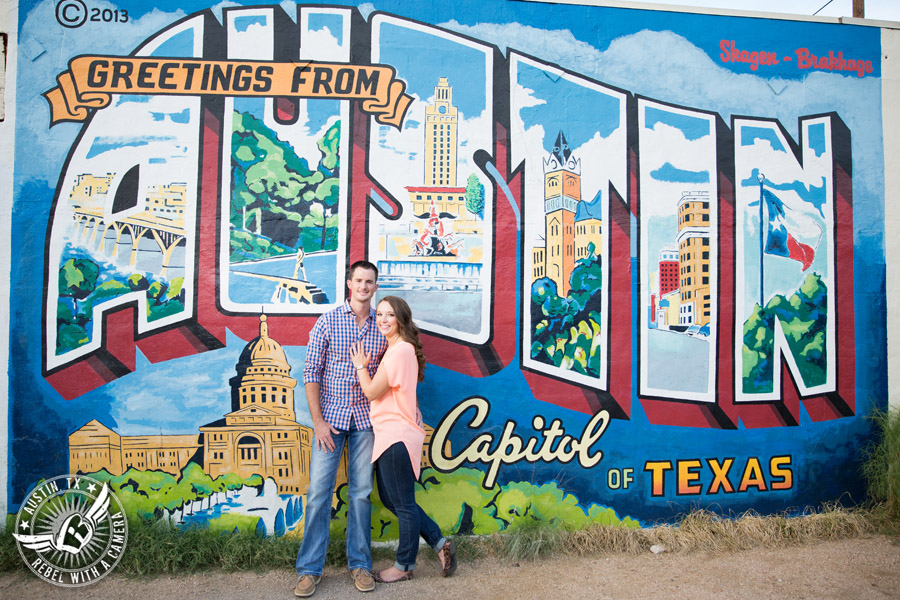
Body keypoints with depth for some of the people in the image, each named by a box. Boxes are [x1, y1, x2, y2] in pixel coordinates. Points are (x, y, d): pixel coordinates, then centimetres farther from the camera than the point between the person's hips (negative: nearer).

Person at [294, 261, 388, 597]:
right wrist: (318, 421, -8)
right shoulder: (327, 322, -1)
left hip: (366, 420, 2)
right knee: (318, 491, 1)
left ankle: (359, 564, 22)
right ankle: (310, 568, 15)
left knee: (361, 493, 8)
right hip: (330, 417, -1)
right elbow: (311, 373, -3)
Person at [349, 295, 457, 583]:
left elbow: (372, 391, -16)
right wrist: (366, 366, 6)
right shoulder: (395, 349, 14)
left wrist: (360, 365, -3)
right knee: (390, 499, 19)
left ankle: (404, 566, 23)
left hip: (397, 437, -11)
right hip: (390, 435, 11)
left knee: (403, 504, 6)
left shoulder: (400, 350, -18)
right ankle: (440, 543, 26)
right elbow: (381, 390, 17)